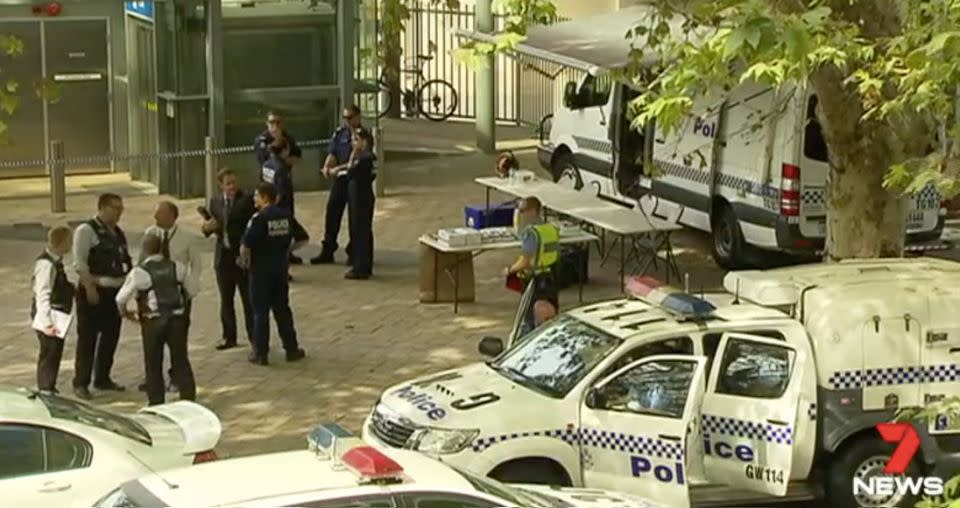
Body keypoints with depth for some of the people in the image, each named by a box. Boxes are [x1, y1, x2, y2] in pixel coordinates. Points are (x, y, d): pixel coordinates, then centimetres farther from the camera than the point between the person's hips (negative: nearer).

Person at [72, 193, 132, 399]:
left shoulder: (117, 232, 15)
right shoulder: (86, 230, -9)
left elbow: (125, 260, 20)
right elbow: (79, 262, -15)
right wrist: (90, 287, -20)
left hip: (115, 291, 8)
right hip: (94, 291, -7)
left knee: (111, 336, 13)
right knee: (87, 338, -3)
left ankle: (103, 378, 26)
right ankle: (81, 383, 4)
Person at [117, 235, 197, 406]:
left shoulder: (139, 273, -6)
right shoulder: (178, 268, 3)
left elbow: (120, 299, -6)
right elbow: (192, 291, 11)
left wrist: (125, 313, 13)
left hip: (153, 322, -2)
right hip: (177, 319, 3)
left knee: (153, 364, 10)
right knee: (181, 360, 12)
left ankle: (156, 402, 12)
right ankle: (188, 397, 11)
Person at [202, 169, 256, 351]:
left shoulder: (247, 201, -8)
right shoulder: (214, 203, 7)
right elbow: (210, 226, 12)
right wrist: (207, 228, -11)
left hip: (243, 256, -5)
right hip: (223, 256, 5)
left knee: (249, 299, 2)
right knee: (226, 299, 13)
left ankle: (254, 336, 11)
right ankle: (229, 337, 24)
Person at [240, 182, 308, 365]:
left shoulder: (259, 218, -17)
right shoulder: (286, 215, 1)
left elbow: (245, 247, -23)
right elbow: (302, 238, 9)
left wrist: (246, 261, -5)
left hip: (261, 269, -5)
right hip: (281, 268, 5)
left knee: (260, 311, 3)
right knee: (282, 309, 15)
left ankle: (260, 353, 7)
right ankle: (291, 349, 18)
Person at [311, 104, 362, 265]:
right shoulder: (339, 133, 7)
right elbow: (333, 153, 4)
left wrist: (338, 168, -23)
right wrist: (327, 166, -16)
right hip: (340, 179, 5)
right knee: (332, 212, 6)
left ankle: (353, 252, 14)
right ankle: (327, 251, 14)